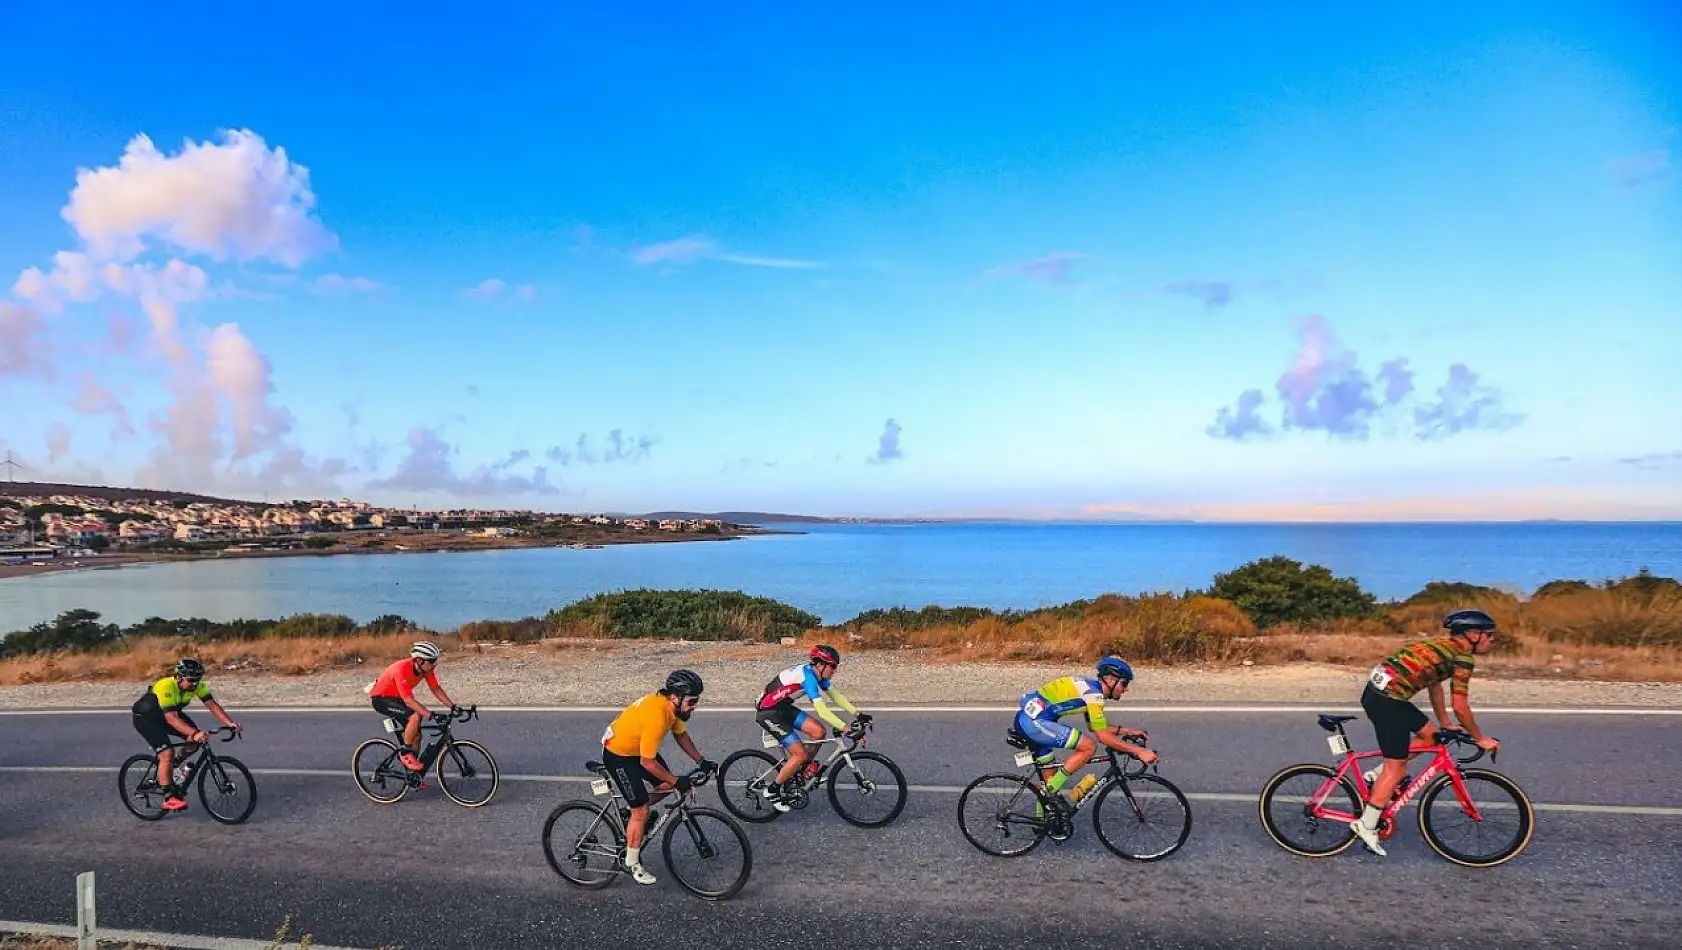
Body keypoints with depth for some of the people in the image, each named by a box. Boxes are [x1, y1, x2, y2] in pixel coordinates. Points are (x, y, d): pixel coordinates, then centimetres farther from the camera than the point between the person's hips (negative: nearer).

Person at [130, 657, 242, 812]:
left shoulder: (196, 685, -19)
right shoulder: (166, 687, -37)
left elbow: (213, 705, -20)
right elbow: (171, 719, -43)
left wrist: (229, 723, -33)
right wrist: (194, 733, -53)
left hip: (168, 713, 7)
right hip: (145, 718, -7)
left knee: (195, 740, -11)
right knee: (167, 753, -21)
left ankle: (172, 767, 13)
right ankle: (169, 798, -13)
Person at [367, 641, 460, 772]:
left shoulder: (426, 668, -14)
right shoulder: (402, 670, -36)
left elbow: (436, 689, -6)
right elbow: (408, 701, -38)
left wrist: (453, 706, -17)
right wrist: (431, 715, -44)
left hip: (396, 697, 8)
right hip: (381, 698, -8)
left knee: (416, 735, 3)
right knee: (416, 716, -30)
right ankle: (405, 753, -12)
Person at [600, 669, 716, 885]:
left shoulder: (671, 705, -12)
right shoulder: (656, 717, -37)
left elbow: (681, 734, 5)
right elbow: (647, 762, -30)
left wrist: (701, 761, -2)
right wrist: (677, 781, -23)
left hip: (637, 746, 8)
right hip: (618, 754, -8)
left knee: (666, 786, 5)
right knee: (641, 811, -4)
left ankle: (634, 812, 26)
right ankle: (632, 863, 12)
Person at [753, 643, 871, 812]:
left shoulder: (816, 673, 0)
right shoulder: (808, 676, -27)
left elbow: (836, 695, 5)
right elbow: (821, 709, -34)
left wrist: (857, 714, -4)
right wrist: (844, 727, -37)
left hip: (783, 708, 9)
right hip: (768, 713, -9)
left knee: (818, 731, -4)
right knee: (801, 754, -11)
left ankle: (798, 769, 14)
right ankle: (771, 791, 5)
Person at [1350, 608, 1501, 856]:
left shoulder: (1444, 645, 20)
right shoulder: (1463, 656, -7)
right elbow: (1460, 707, -7)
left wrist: (1445, 724, 35)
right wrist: (1480, 739, 7)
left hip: (1376, 691, 9)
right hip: (1389, 699, -9)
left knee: (1430, 734, 21)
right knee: (1396, 767, 1)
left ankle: (1378, 775, 20)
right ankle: (1367, 826, 6)